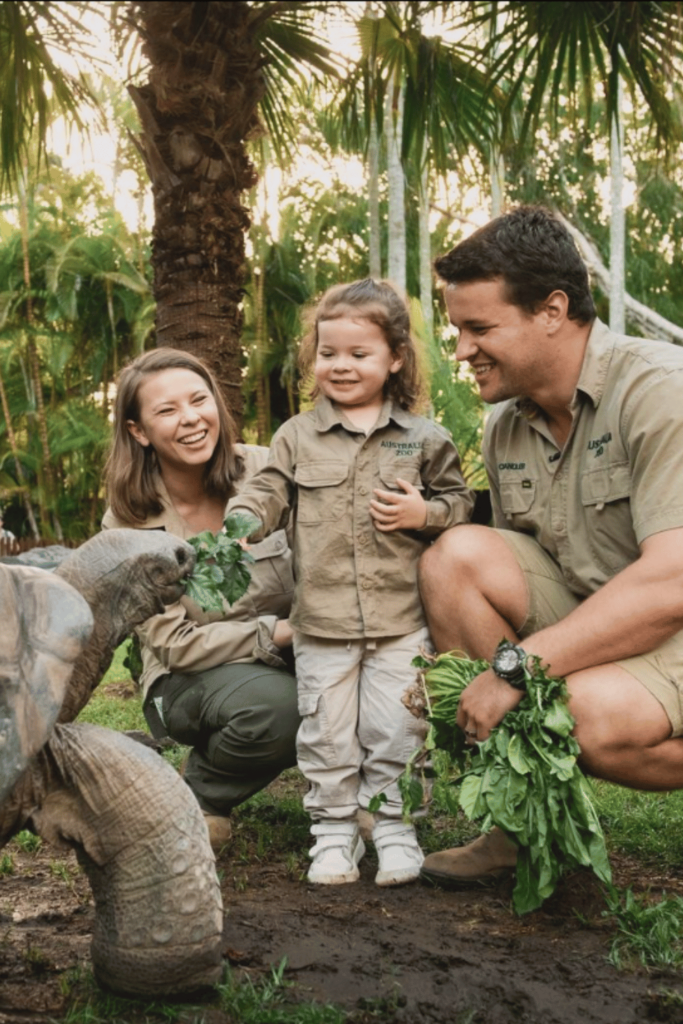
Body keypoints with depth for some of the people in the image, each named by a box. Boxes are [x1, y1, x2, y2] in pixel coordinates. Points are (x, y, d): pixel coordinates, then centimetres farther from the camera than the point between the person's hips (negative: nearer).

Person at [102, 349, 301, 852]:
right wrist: (279, 632, -24)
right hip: (188, 679, -2)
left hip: (289, 661, 2)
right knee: (274, 706, -35)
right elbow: (175, 645, -13)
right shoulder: (129, 524, -12)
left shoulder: (266, 471, -10)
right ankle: (200, 796, -3)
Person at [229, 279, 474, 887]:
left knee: (395, 730, 4)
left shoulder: (423, 439, 5)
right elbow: (268, 493, 4)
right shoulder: (297, 438, 7)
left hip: (401, 618, -1)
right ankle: (334, 830, 20)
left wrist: (425, 512, -8)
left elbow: (461, 501, 12)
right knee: (327, 732, 6)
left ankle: (394, 826, 20)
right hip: (322, 621, 1)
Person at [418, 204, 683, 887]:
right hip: (588, 617, 7)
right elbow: (509, 578, 11)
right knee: (457, 555, -14)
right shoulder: (506, 426, 4)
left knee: (593, 710, -36)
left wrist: (513, 667, -27)